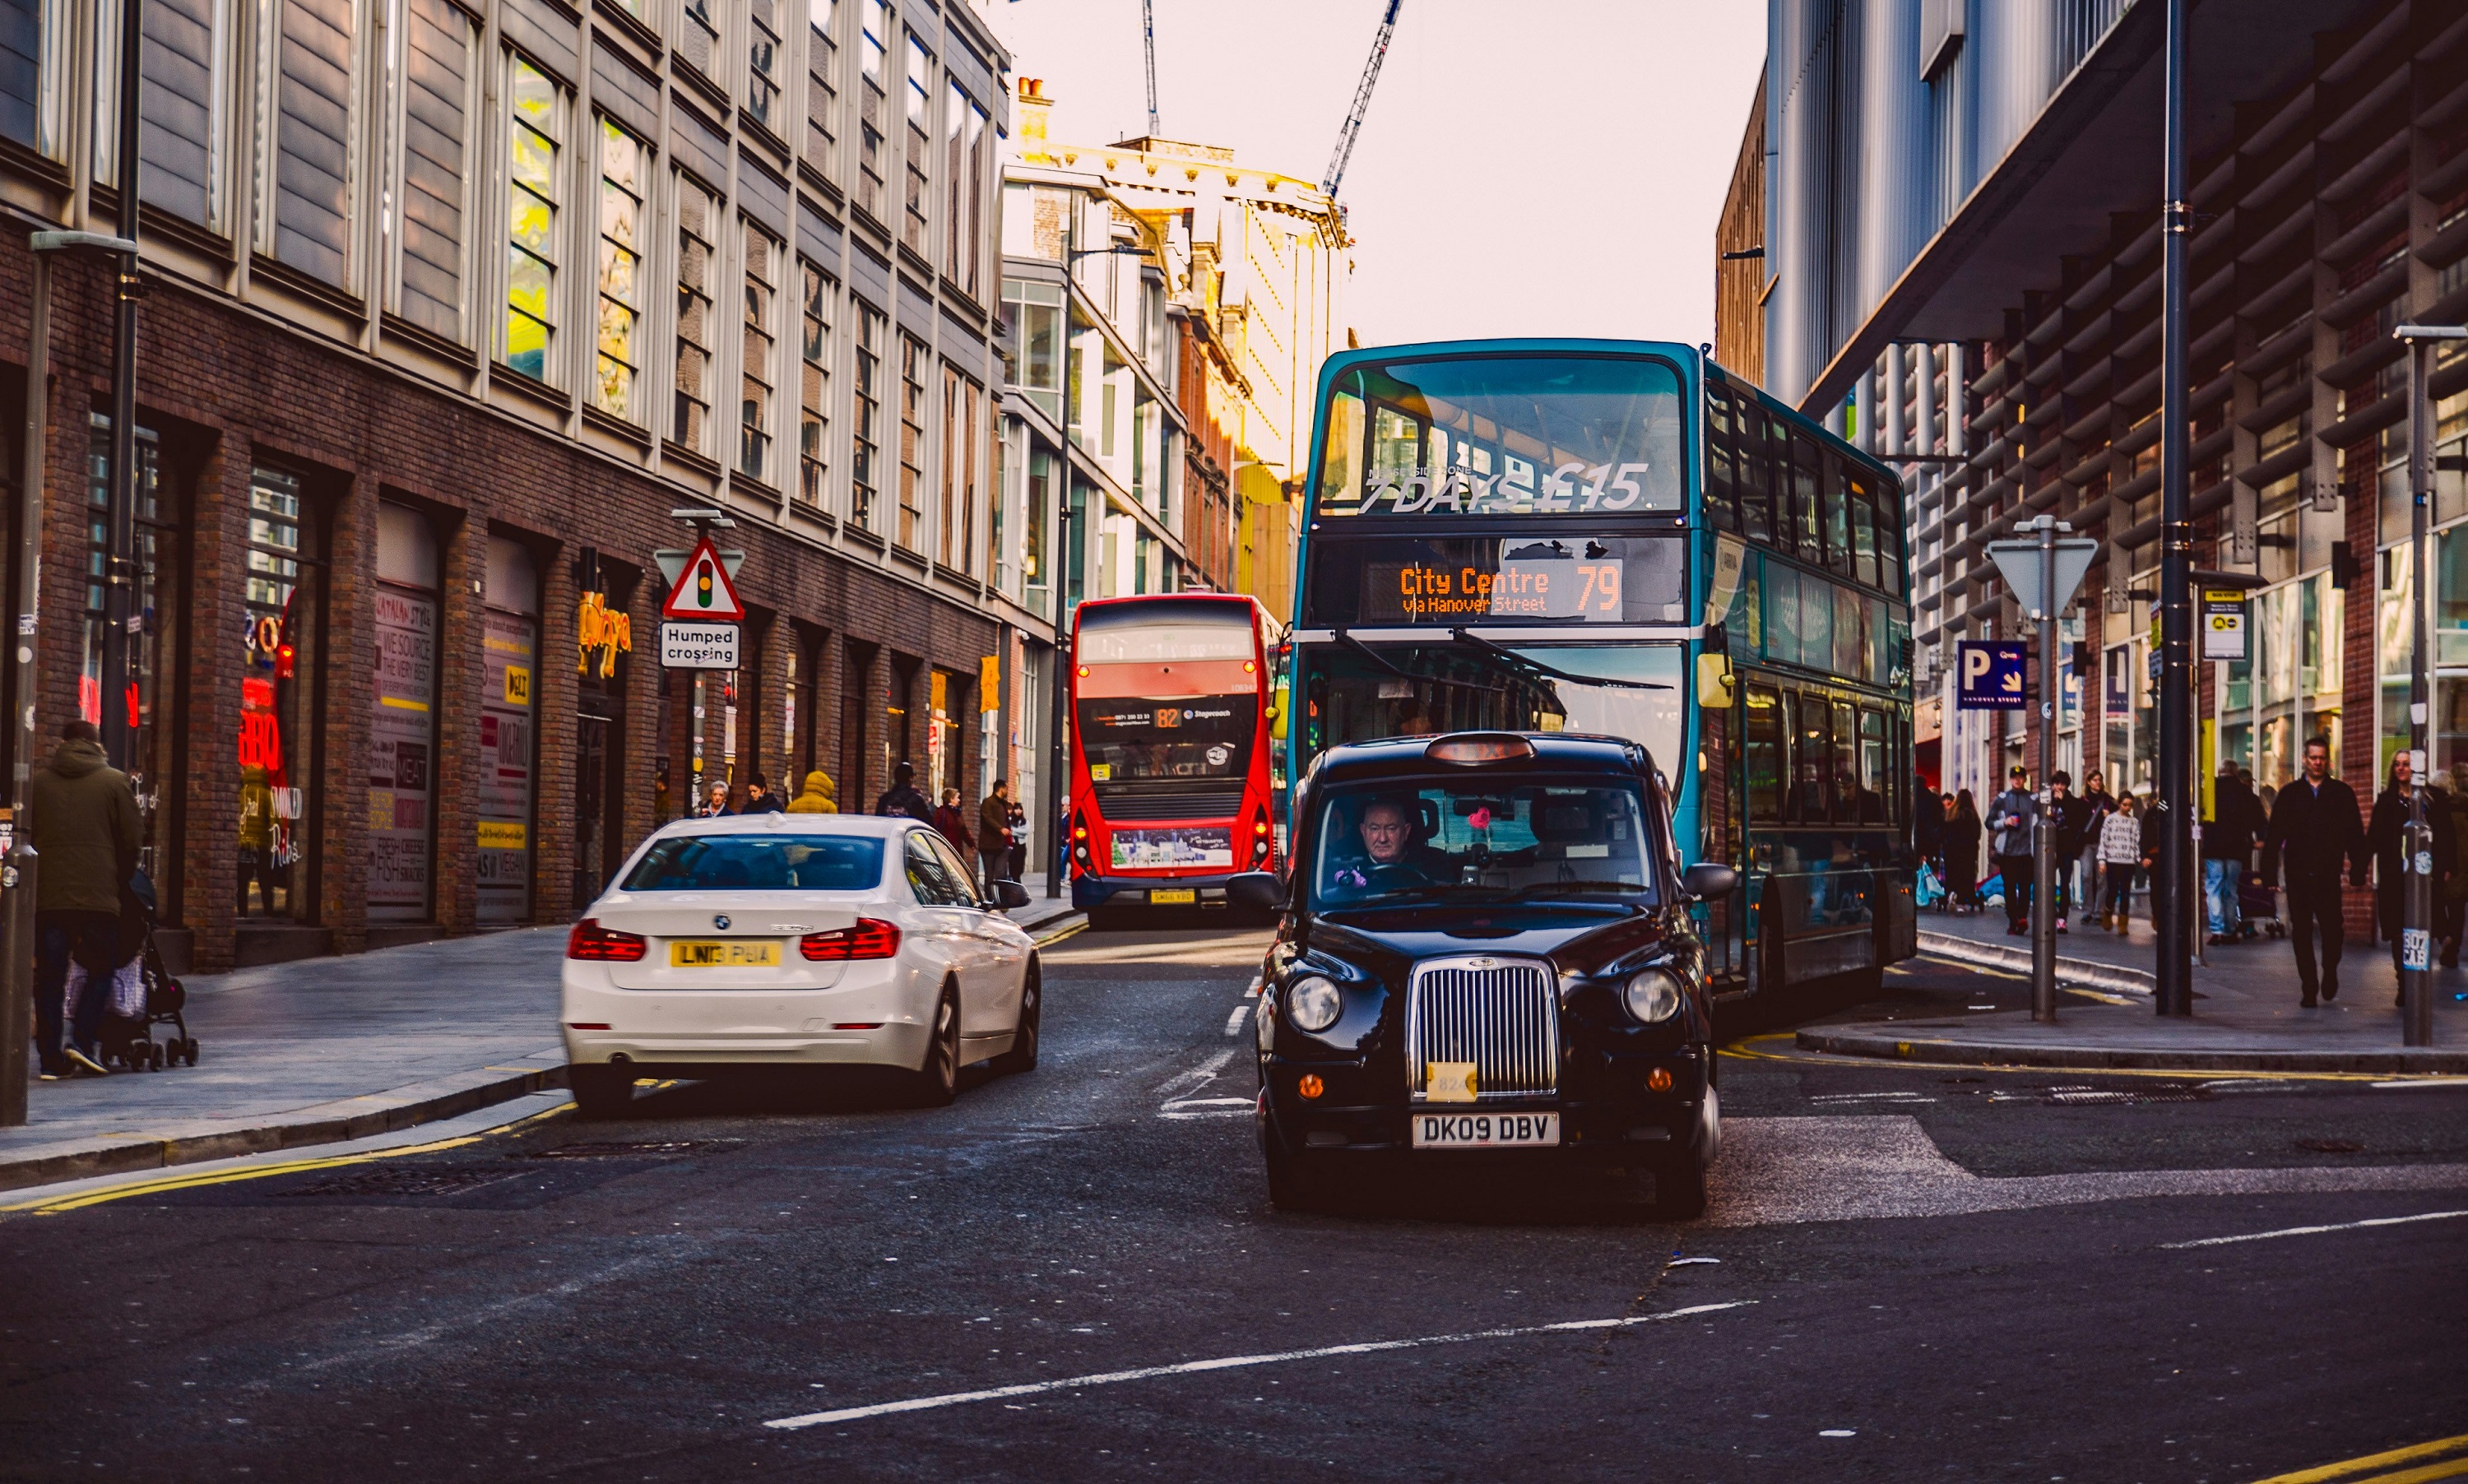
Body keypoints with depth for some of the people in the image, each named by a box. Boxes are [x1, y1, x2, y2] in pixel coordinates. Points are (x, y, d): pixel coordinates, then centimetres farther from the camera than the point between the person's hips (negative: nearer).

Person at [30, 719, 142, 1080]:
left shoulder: (35, 783, 8)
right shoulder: (115, 782, 2)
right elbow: (132, 842, 2)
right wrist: (120, 884, 15)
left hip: (46, 897, 2)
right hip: (99, 897, -2)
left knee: (49, 978, 6)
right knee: (100, 971, 10)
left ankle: (50, 1058, 4)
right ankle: (81, 1041, -6)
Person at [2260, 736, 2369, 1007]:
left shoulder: (2342, 793, 6)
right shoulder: (2290, 794, 9)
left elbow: (2356, 835, 5)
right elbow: (2274, 835, 7)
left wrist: (2358, 871, -2)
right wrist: (2269, 873, 0)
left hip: (2328, 874, -1)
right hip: (2298, 875, 1)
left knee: (2332, 929, -5)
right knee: (2301, 933, 3)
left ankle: (2330, 972, 23)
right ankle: (2309, 988, 11)